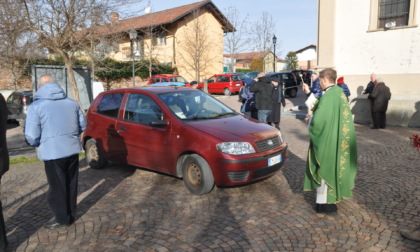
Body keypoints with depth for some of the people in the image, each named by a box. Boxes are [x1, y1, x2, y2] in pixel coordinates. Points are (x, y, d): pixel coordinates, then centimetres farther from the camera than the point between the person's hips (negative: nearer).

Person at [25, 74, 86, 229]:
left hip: (52, 152, -5)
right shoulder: (72, 102, 7)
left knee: (57, 187, 10)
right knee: (71, 184, 17)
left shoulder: (36, 106, -7)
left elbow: (31, 137, -10)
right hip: (72, 149, 5)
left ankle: (62, 219, 22)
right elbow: (83, 125, 12)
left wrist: (39, 145, 11)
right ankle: (71, 215, 31)